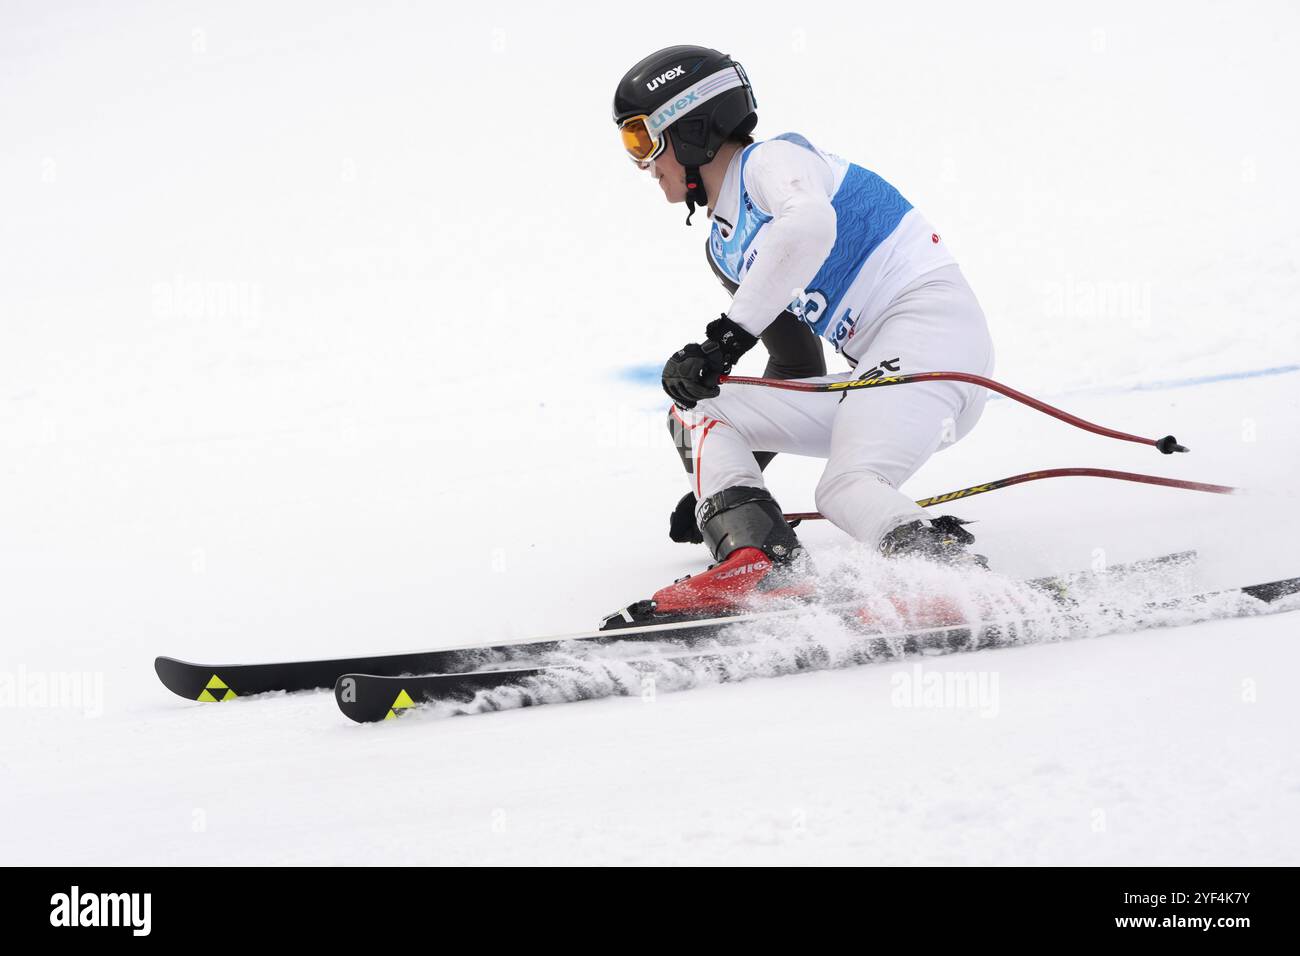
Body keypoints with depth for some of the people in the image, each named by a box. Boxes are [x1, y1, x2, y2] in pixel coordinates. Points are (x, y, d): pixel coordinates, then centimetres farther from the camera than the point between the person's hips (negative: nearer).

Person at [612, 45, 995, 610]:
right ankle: (750, 552, -25)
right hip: (875, 372, 9)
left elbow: (810, 224, -28)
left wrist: (726, 336, -29)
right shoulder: (723, 249, 23)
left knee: (845, 490, -30)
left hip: (930, 317, -9)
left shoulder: (770, 160, -3)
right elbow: (796, 366, 27)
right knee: (694, 411, -1)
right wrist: (716, 481, 25)